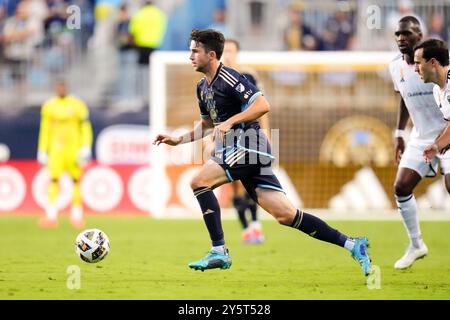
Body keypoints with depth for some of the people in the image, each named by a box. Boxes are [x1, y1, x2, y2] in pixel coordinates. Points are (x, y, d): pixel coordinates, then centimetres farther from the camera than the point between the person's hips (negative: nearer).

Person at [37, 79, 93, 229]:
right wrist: (42, 151, 10)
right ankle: (51, 216, -13)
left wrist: (86, 148, -9)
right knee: (53, 180, -10)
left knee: (76, 181, -1)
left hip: (74, 148, -1)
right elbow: (45, 129, 12)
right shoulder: (49, 106, 6)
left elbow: (85, 128, 0)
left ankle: (77, 216, 7)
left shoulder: (77, 105, -1)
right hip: (56, 148, 1)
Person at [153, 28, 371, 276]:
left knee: (199, 181, -17)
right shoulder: (202, 87, 19)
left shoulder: (228, 78, -11)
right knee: (286, 215, 2)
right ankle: (351, 245, 3)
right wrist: (178, 140, 23)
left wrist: (230, 122, -24)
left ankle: (219, 251, -15)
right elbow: (208, 125, 32)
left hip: (248, 146, -9)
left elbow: (262, 105, -20)